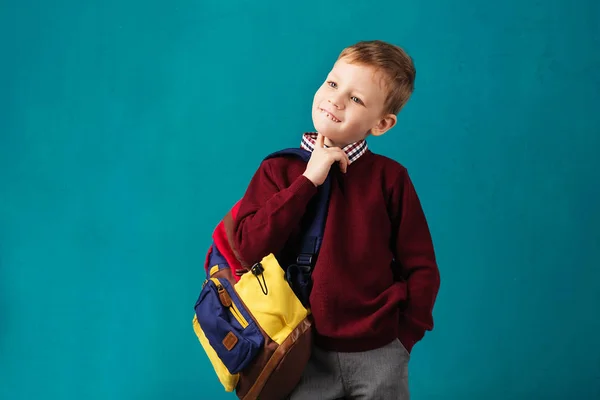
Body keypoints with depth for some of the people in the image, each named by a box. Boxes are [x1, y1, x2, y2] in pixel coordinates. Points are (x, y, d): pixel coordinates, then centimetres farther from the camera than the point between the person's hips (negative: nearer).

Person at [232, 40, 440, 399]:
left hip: (378, 355, 0)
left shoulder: (389, 177, -4)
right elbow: (250, 248, -14)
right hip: (305, 353, 1)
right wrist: (307, 180, -15)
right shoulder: (279, 170, -1)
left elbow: (422, 269, 1)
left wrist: (402, 337, -4)